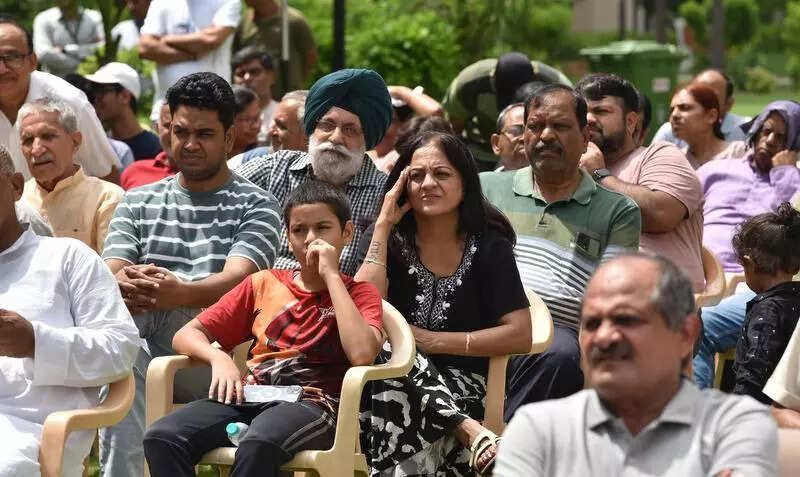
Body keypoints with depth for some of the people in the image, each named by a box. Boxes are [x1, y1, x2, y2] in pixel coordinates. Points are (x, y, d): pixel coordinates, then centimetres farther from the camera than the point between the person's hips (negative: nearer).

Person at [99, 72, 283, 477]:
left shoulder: (255, 205, 9)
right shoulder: (138, 201, 21)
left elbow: (236, 281, -10)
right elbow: (109, 272, 4)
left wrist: (179, 293, -34)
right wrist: (121, 283, -24)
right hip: (142, 353, 3)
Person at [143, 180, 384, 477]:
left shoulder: (358, 294, 11)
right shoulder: (264, 283, 21)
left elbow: (362, 354, -12)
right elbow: (186, 335, 19)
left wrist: (331, 275, -5)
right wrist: (218, 358, -4)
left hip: (312, 404, -4)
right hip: (250, 397, 4)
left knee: (258, 444, -40)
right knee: (161, 437, -26)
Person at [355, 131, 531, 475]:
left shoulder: (489, 248, 4)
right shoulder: (393, 241, 10)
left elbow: (520, 336, -5)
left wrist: (434, 341, -7)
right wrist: (383, 224, -6)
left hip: (461, 388, -2)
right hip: (391, 382, 2)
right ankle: (472, 433, -38)